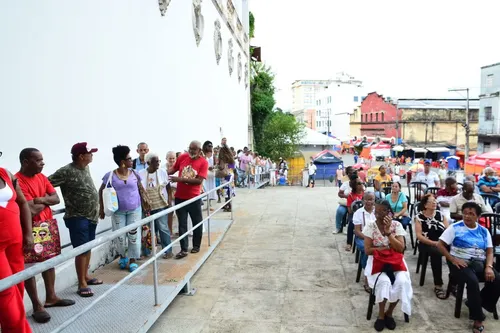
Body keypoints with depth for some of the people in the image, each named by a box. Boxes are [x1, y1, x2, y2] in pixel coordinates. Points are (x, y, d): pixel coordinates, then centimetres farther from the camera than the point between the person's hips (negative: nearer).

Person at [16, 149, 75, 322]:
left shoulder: (41, 177, 8)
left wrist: (41, 199, -14)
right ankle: (37, 306, 9)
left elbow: (56, 198, 6)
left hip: (48, 225, 9)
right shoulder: (18, 181, -18)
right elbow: (31, 210, -23)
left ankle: (51, 297, 29)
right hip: (31, 229, -8)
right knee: (30, 267, 1)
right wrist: (46, 199, -4)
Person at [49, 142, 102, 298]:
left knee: (88, 248, 16)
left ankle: (86, 276, 29)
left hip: (91, 216, 8)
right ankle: (82, 284, 7)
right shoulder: (66, 171, -17)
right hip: (77, 218, -8)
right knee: (82, 250, -3)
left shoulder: (86, 168, 8)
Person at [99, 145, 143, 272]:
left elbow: (140, 189, 8)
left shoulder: (134, 173, -2)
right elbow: (101, 191, 1)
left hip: (134, 210, 1)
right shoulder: (110, 175, -9)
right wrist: (101, 207, -2)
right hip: (118, 211, -1)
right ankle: (122, 256, 32)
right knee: (120, 236, 4)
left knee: (134, 235, 1)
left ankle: (133, 260, 15)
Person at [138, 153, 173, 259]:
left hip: (161, 206, -1)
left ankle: (168, 250, 6)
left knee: (163, 228, -3)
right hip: (147, 207, 1)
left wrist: (168, 201, -1)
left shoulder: (162, 171, -3)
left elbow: (167, 187, 4)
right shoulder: (141, 174, -5)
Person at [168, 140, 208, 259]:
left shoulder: (203, 162, -10)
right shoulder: (182, 157, 0)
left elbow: (199, 180, -19)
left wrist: (180, 179, -24)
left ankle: (196, 246, 31)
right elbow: (173, 169, 12)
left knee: (197, 222, 13)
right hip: (180, 197, 2)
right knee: (182, 224, 7)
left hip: (194, 198, -2)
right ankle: (184, 249, 14)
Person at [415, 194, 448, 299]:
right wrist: (434, 243, -18)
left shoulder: (441, 214, 11)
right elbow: (419, 235, -7)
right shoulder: (419, 217, 1)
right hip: (427, 244, -3)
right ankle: (438, 285, -28)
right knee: (436, 252, -36)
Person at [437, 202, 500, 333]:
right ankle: (477, 318, -15)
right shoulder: (455, 228, 0)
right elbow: (440, 245, -3)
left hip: (480, 263, 4)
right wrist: (453, 260, -14)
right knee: (473, 281, -32)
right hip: (461, 263, -4)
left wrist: (489, 266, -12)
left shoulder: (484, 231, 12)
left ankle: (478, 304, 5)